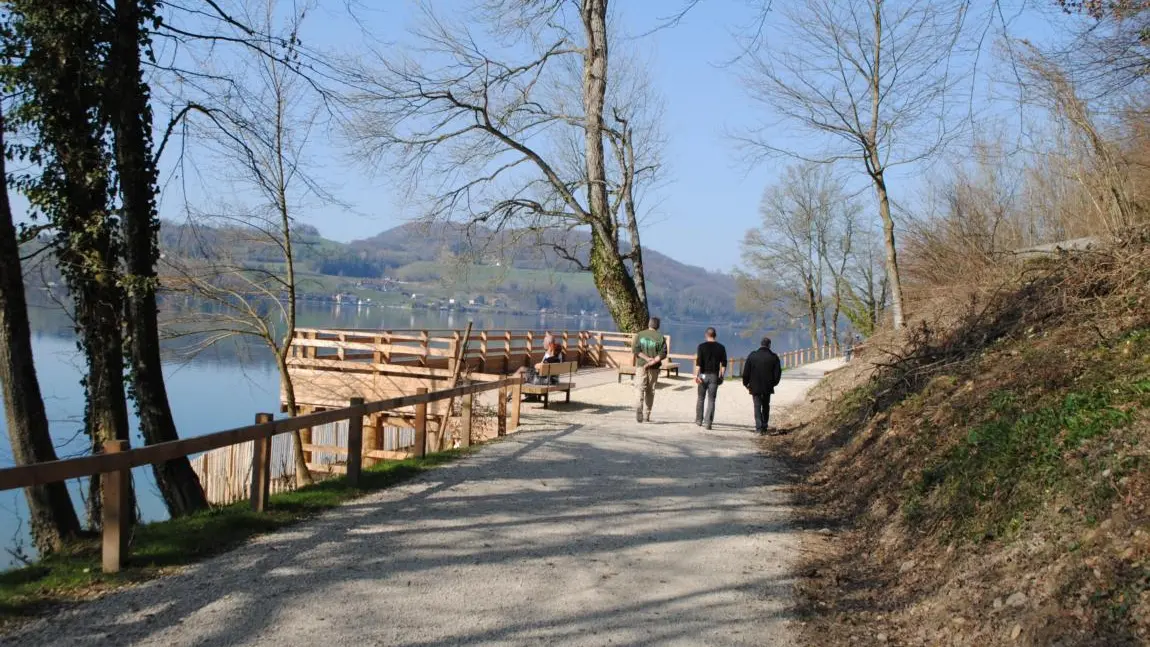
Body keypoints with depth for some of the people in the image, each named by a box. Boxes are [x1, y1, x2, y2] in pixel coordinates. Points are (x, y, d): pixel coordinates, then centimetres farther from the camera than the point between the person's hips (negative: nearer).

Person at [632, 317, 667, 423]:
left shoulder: (639, 335, 3)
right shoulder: (660, 337, -1)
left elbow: (635, 349, -8)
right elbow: (663, 354, -11)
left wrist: (647, 358, -12)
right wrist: (652, 362, -15)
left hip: (641, 366, 0)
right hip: (654, 368, 0)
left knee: (639, 389, -3)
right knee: (650, 391, 10)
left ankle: (638, 408, -28)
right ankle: (647, 416, 16)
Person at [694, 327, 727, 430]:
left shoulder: (702, 346, -3)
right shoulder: (721, 348, 3)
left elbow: (698, 362, -11)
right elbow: (724, 364, 2)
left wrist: (696, 375, -12)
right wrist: (722, 375, 9)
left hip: (703, 375, -1)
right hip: (714, 376, 1)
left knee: (701, 398, 14)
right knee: (711, 400, 2)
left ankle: (699, 420, 21)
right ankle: (708, 422, -6)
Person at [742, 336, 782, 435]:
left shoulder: (752, 356, -4)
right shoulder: (774, 357, -2)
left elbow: (746, 372, -2)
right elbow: (778, 372, 1)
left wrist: (746, 383, 10)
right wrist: (773, 383, 17)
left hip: (755, 387, -1)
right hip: (768, 387, 1)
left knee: (757, 406, 2)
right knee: (766, 407, 15)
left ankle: (759, 427, -10)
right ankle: (764, 427, 18)